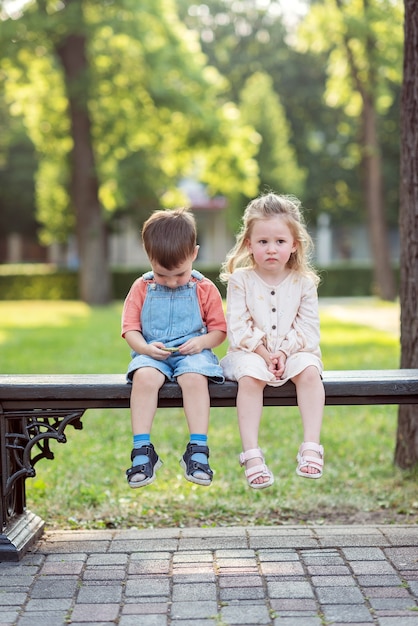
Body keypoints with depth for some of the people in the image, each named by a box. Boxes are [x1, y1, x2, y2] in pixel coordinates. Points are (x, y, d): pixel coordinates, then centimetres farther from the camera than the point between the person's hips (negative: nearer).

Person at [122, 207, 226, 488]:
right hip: (152, 355, 1)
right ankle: (142, 451, -31)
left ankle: (197, 451, -33)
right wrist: (145, 347, -15)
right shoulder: (142, 288, 9)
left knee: (194, 378, -36)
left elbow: (219, 330, 8)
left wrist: (201, 342, -14)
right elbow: (130, 329, 6)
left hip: (192, 353, -1)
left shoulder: (204, 288, 6)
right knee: (144, 377, -34)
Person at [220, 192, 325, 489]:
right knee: (250, 375, -33)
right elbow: (237, 327, -6)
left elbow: (309, 328, 1)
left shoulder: (304, 282, 5)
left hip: (293, 350, 1)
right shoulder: (240, 280, 1)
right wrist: (264, 353, -17)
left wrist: (284, 352, -15)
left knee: (309, 370, -30)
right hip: (251, 352, -1)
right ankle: (251, 454, -33)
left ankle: (311, 446, -29)